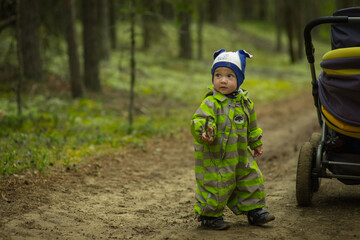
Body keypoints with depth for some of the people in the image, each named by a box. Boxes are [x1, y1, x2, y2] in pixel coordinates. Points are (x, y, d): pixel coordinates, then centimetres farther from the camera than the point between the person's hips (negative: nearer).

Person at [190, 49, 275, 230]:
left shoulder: (244, 102, 5)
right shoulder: (211, 103, -16)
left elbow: (251, 126, 20)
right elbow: (199, 120, -27)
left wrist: (256, 143, 30)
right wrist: (204, 132, -48)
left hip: (240, 156, 6)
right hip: (214, 157, -6)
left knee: (251, 180, 14)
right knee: (215, 187, -3)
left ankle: (253, 210, 32)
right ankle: (209, 215, 17)